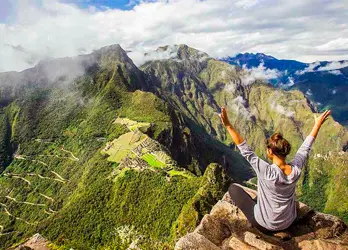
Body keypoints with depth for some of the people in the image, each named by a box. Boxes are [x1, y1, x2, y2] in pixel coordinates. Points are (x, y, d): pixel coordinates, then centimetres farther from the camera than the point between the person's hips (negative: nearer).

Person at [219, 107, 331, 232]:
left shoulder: (267, 172, -33)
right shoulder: (296, 169, -19)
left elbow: (246, 151, -33)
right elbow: (305, 147, -3)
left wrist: (228, 125, -35)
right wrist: (318, 124, 9)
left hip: (265, 225, -6)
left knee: (233, 188, 6)